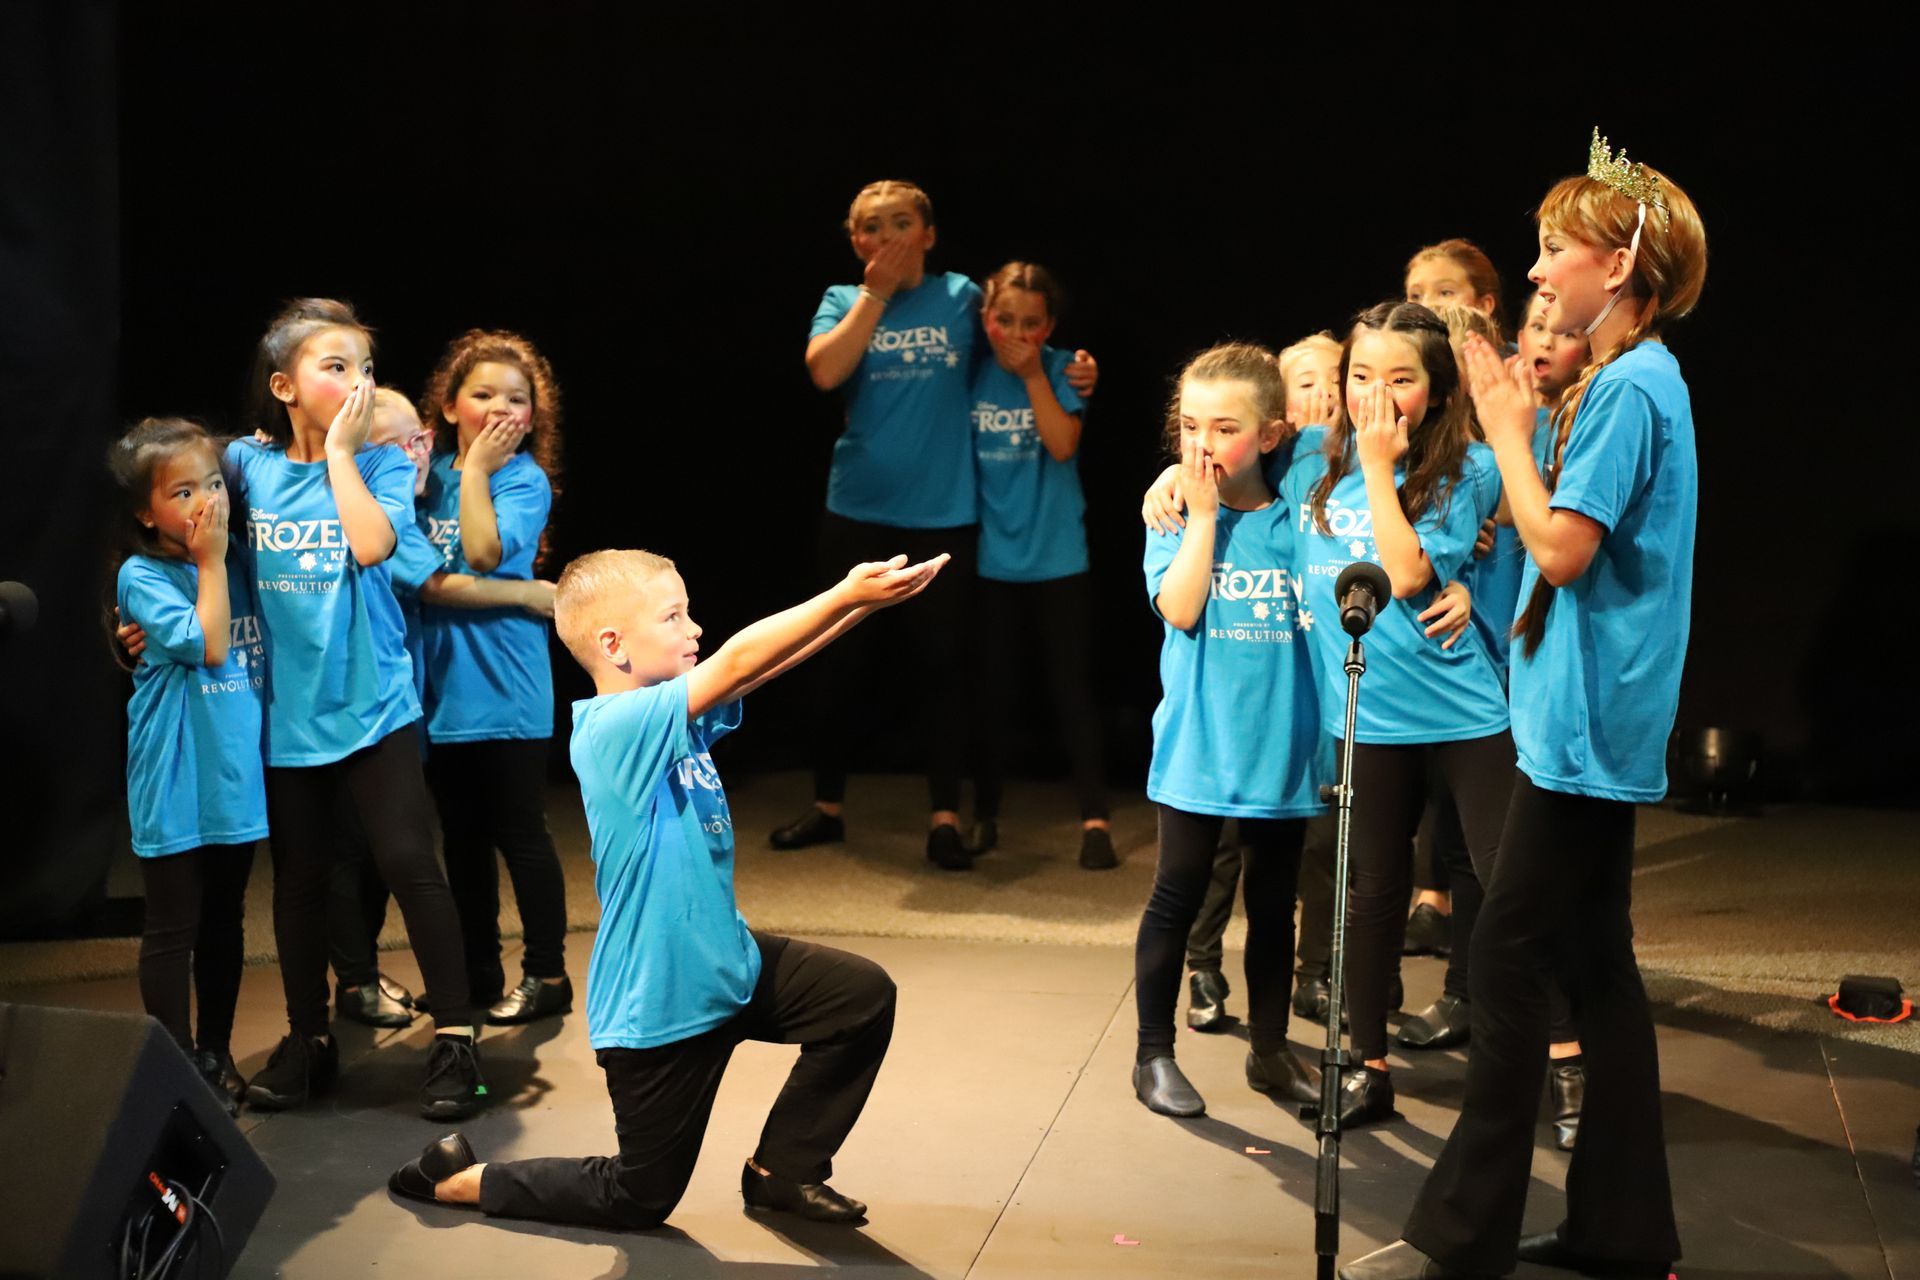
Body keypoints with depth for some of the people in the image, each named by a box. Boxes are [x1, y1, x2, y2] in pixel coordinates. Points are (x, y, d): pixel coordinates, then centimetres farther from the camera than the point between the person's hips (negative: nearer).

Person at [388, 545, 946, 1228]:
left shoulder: (677, 715, 0)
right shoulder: (614, 728, -25)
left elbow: (768, 663, -7)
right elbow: (737, 662, -34)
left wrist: (861, 600, -21)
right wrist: (847, 594, -36)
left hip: (726, 964, 8)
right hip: (656, 1008, -8)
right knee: (640, 1197, 8)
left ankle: (780, 1167, 17)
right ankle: (460, 1178, 26)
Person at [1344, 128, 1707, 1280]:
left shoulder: (1631, 386, -16)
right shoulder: (1632, 380, 14)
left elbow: (1561, 548, -21)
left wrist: (1504, 422, -12)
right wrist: (1525, 418, 8)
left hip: (1585, 724, -10)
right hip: (1606, 720, 10)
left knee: (1510, 958, -5)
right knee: (1596, 963, 13)